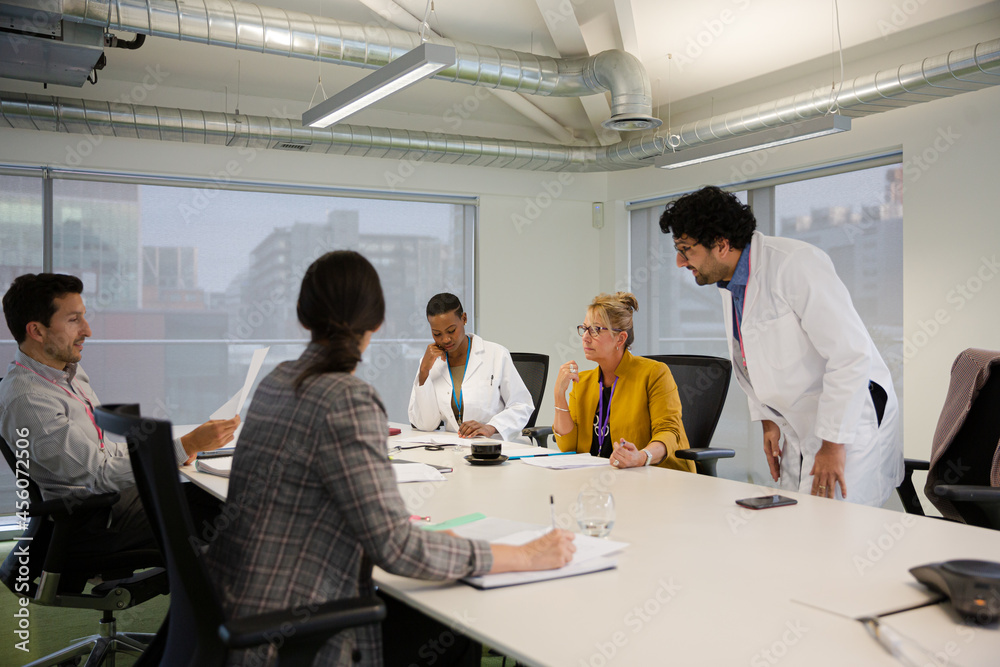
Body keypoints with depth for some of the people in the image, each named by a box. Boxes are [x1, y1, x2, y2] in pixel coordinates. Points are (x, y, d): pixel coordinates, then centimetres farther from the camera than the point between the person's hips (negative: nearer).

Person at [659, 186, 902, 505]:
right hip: (801, 431, 8)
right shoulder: (729, 283, 6)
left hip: (850, 424, -8)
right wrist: (768, 420, 12)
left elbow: (851, 354, -24)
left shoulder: (796, 264, -22)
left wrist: (833, 443, -22)